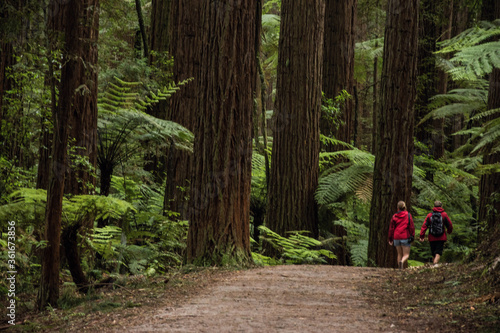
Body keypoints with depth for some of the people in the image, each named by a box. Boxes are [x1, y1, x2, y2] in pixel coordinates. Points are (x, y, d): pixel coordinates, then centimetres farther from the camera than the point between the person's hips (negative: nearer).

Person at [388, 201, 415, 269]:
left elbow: (391, 228, 7)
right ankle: (402, 261, -30)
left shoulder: (394, 216, 4)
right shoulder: (408, 215, -3)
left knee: (399, 254, 14)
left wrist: (390, 239, 14)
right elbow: (412, 227, -5)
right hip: (405, 237, -3)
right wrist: (412, 236, 3)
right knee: (406, 254, 1)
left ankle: (400, 268, 10)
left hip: (397, 238, 3)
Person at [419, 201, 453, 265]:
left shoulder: (429, 215, 2)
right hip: (441, 238, -2)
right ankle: (435, 263, -28)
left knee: (433, 253, 13)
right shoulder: (444, 214, -1)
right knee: (438, 252, -8)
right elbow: (450, 225, 5)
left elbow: (424, 226, -4)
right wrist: (449, 231, 27)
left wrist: (422, 236, -3)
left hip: (432, 238, 2)